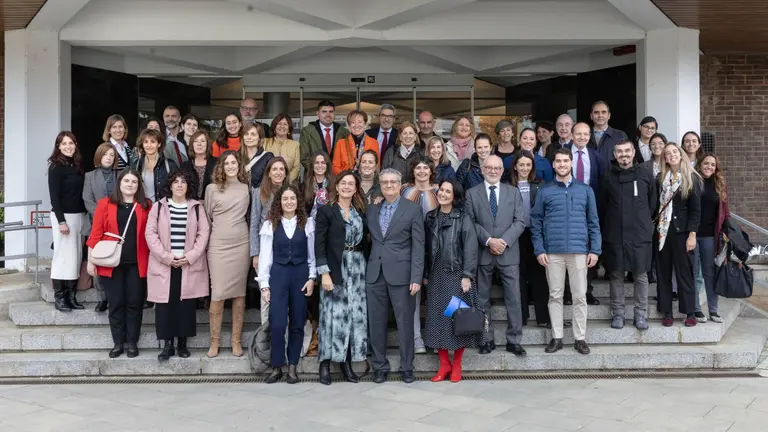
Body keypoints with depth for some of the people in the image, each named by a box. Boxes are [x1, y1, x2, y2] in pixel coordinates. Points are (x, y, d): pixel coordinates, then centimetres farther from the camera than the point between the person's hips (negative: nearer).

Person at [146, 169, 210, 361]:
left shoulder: (197, 207, 6)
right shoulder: (159, 206, 5)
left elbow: (203, 233, 0)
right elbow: (150, 233, -2)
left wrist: (190, 256, -11)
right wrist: (166, 257, -11)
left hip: (189, 265, 0)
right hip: (164, 265, 0)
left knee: (186, 305, 3)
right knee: (165, 304, 0)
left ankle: (183, 342, 14)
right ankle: (167, 344, 8)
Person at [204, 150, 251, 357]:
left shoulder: (246, 188, 6)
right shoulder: (212, 189, 3)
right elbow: (206, 217, 10)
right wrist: (205, 241, 10)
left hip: (241, 245, 1)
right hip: (218, 245, -1)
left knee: (239, 293, 5)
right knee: (217, 294, -2)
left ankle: (236, 340, 14)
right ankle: (215, 341, 9)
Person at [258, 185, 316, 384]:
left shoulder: (307, 223, 3)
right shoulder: (270, 224, 3)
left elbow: (312, 253, 5)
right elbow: (265, 255, 2)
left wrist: (312, 278, -3)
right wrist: (264, 283, -3)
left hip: (301, 274, 1)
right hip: (278, 274, -1)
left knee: (297, 324, 6)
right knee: (277, 324, -6)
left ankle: (292, 367, 17)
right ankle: (277, 367, 9)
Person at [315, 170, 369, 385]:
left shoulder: (361, 212, 11)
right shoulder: (325, 211, -2)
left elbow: (364, 241, 12)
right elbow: (319, 244, -7)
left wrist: (367, 267, 2)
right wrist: (324, 273, -14)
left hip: (358, 268, 5)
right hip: (335, 269, -4)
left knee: (355, 315, 4)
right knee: (334, 315, -4)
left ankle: (347, 363, 14)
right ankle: (325, 364, 6)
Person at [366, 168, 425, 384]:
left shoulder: (413, 209, -2)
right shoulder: (372, 209, 11)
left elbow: (418, 246, -6)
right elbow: (369, 239, 13)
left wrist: (416, 277, -12)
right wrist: (366, 268, 2)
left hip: (400, 274, -4)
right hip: (374, 274, 4)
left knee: (405, 322, 4)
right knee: (376, 323, 8)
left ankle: (407, 367, 18)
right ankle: (380, 366, 21)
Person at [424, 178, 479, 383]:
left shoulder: (463, 219, -4)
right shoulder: (430, 218, 9)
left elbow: (470, 249, -8)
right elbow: (426, 247, 11)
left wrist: (467, 276, -15)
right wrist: (425, 274, 8)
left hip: (457, 275, -4)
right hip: (436, 276, 4)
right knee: (437, 318, 3)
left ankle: (456, 365, 13)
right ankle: (444, 364, 14)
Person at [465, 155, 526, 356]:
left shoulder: (513, 192, 8)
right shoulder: (472, 193, 5)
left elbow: (520, 222, 0)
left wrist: (503, 241, -13)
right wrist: (489, 240, -15)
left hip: (508, 253, 0)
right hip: (482, 253, 0)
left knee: (513, 298, 1)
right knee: (482, 300, 7)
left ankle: (514, 341, 10)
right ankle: (487, 340, 17)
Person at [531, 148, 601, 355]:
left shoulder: (585, 190, 8)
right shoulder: (544, 191, 5)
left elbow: (593, 222, 8)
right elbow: (536, 222, 4)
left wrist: (595, 249, 1)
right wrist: (539, 249, -5)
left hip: (579, 250, 0)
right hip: (553, 252, 0)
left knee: (580, 296, 4)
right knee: (555, 296, 6)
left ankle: (580, 338, 14)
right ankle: (557, 337, 14)